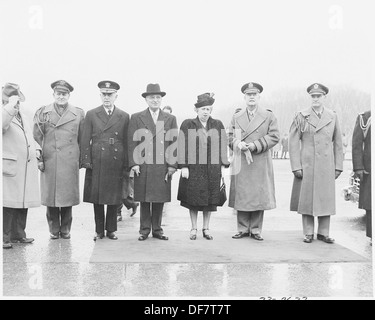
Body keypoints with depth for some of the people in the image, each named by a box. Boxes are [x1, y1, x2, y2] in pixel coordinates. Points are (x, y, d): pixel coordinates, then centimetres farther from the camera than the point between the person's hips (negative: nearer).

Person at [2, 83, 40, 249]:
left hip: (27, 169, 8)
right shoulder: (5, 114, -6)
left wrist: (36, 148, 14)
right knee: (8, 204, -5)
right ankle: (4, 237, 4)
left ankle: (18, 234, 24)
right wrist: (11, 106, -25)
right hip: (10, 168, -8)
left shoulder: (23, 116, 21)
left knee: (23, 204, 12)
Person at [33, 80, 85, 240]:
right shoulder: (42, 112, 7)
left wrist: (81, 160, 4)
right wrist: (39, 158, -1)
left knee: (68, 196, 4)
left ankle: (65, 229, 18)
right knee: (50, 196, 4)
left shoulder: (78, 113, 8)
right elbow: (37, 137, 6)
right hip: (49, 162, 0)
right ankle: (54, 230, 18)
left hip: (70, 162, 0)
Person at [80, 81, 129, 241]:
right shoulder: (91, 115, 7)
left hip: (116, 163, 0)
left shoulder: (124, 117, 8)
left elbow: (126, 142, 6)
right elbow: (85, 141, 5)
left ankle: (111, 229, 20)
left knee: (114, 198, 6)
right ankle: (99, 231, 17)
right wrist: (86, 161, -3)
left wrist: (126, 164, 1)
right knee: (97, 198, 5)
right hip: (96, 163, 0)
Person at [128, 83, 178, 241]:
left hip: (163, 167, 1)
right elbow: (132, 142, 3)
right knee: (144, 199, 4)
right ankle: (144, 230, 15)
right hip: (143, 165, -1)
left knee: (160, 199, 6)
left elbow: (174, 143, 7)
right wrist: (134, 163, -6)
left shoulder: (170, 119, 11)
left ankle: (157, 229, 18)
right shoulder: (136, 118, 7)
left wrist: (172, 165, 0)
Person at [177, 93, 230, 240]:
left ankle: (206, 228, 18)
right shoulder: (187, 125, 0)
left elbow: (222, 146, 8)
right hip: (193, 168, -2)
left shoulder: (218, 125, 7)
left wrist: (223, 166, 4)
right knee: (193, 199, 3)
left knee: (210, 199, 6)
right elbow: (182, 146, -2)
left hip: (212, 168, 2)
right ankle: (193, 228, 17)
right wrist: (183, 167, -8)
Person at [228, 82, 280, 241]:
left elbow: (274, 137, -1)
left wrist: (254, 146, -11)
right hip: (241, 162, 2)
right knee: (241, 196, 2)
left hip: (261, 163, -1)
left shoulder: (269, 116, 6)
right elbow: (230, 137, 10)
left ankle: (256, 230, 11)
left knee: (259, 196, 0)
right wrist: (238, 144, -12)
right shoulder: (236, 117, 12)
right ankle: (243, 229, 13)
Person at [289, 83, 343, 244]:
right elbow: (293, 143, -1)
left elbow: (338, 143, 11)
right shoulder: (301, 116, 1)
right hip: (306, 165, -2)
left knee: (326, 199, 5)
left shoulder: (333, 116, 8)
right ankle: (308, 233, 13)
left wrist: (338, 167, 6)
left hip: (327, 166, 2)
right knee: (306, 199, 2)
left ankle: (323, 232, 17)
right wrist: (296, 167, -7)